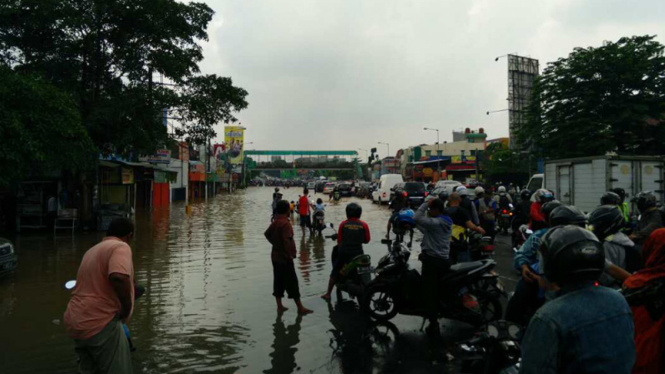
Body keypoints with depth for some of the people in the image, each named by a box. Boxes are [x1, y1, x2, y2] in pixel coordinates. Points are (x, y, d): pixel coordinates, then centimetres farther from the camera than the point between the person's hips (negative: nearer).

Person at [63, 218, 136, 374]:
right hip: (99, 322, -9)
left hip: (75, 322, 9)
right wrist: (127, 308, -18)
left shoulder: (92, 250, 18)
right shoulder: (120, 247, -12)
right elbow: (118, 277, -31)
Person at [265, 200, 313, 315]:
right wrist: (290, 254, -18)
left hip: (275, 256, 9)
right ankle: (300, 308, 4)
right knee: (292, 283, -2)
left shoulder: (275, 222, 7)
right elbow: (287, 240, -27)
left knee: (278, 281, 14)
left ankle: (279, 306, 20)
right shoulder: (286, 223, -20)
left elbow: (267, 234, 18)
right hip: (285, 258, -9)